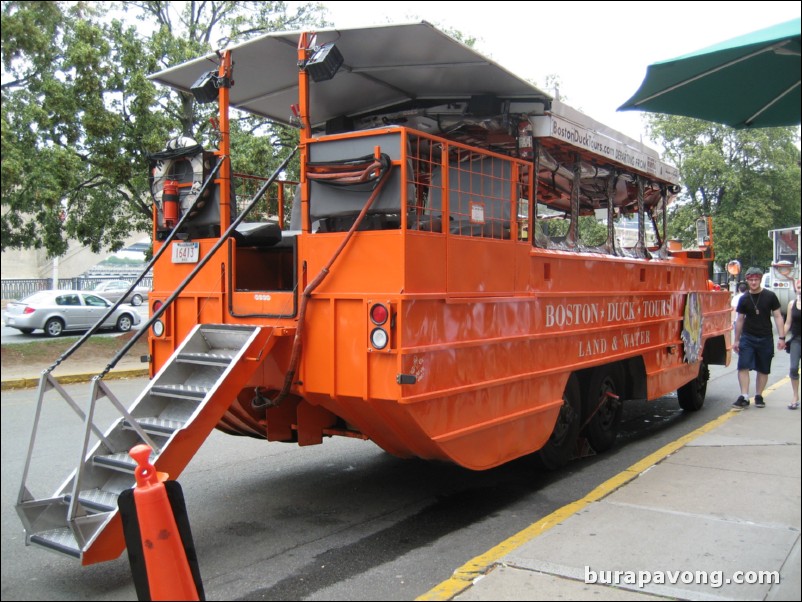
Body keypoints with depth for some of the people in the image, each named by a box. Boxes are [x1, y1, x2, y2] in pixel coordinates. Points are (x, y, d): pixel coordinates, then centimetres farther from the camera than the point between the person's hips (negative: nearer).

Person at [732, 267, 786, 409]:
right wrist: (736, 340, 9)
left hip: (765, 338, -1)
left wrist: (782, 337, -7)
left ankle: (758, 396, 20)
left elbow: (777, 316, -1)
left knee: (763, 370, 8)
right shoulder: (744, 299, 3)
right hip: (747, 338, 1)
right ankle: (744, 397, -9)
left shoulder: (770, 296, -2)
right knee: (743, 367, -10)